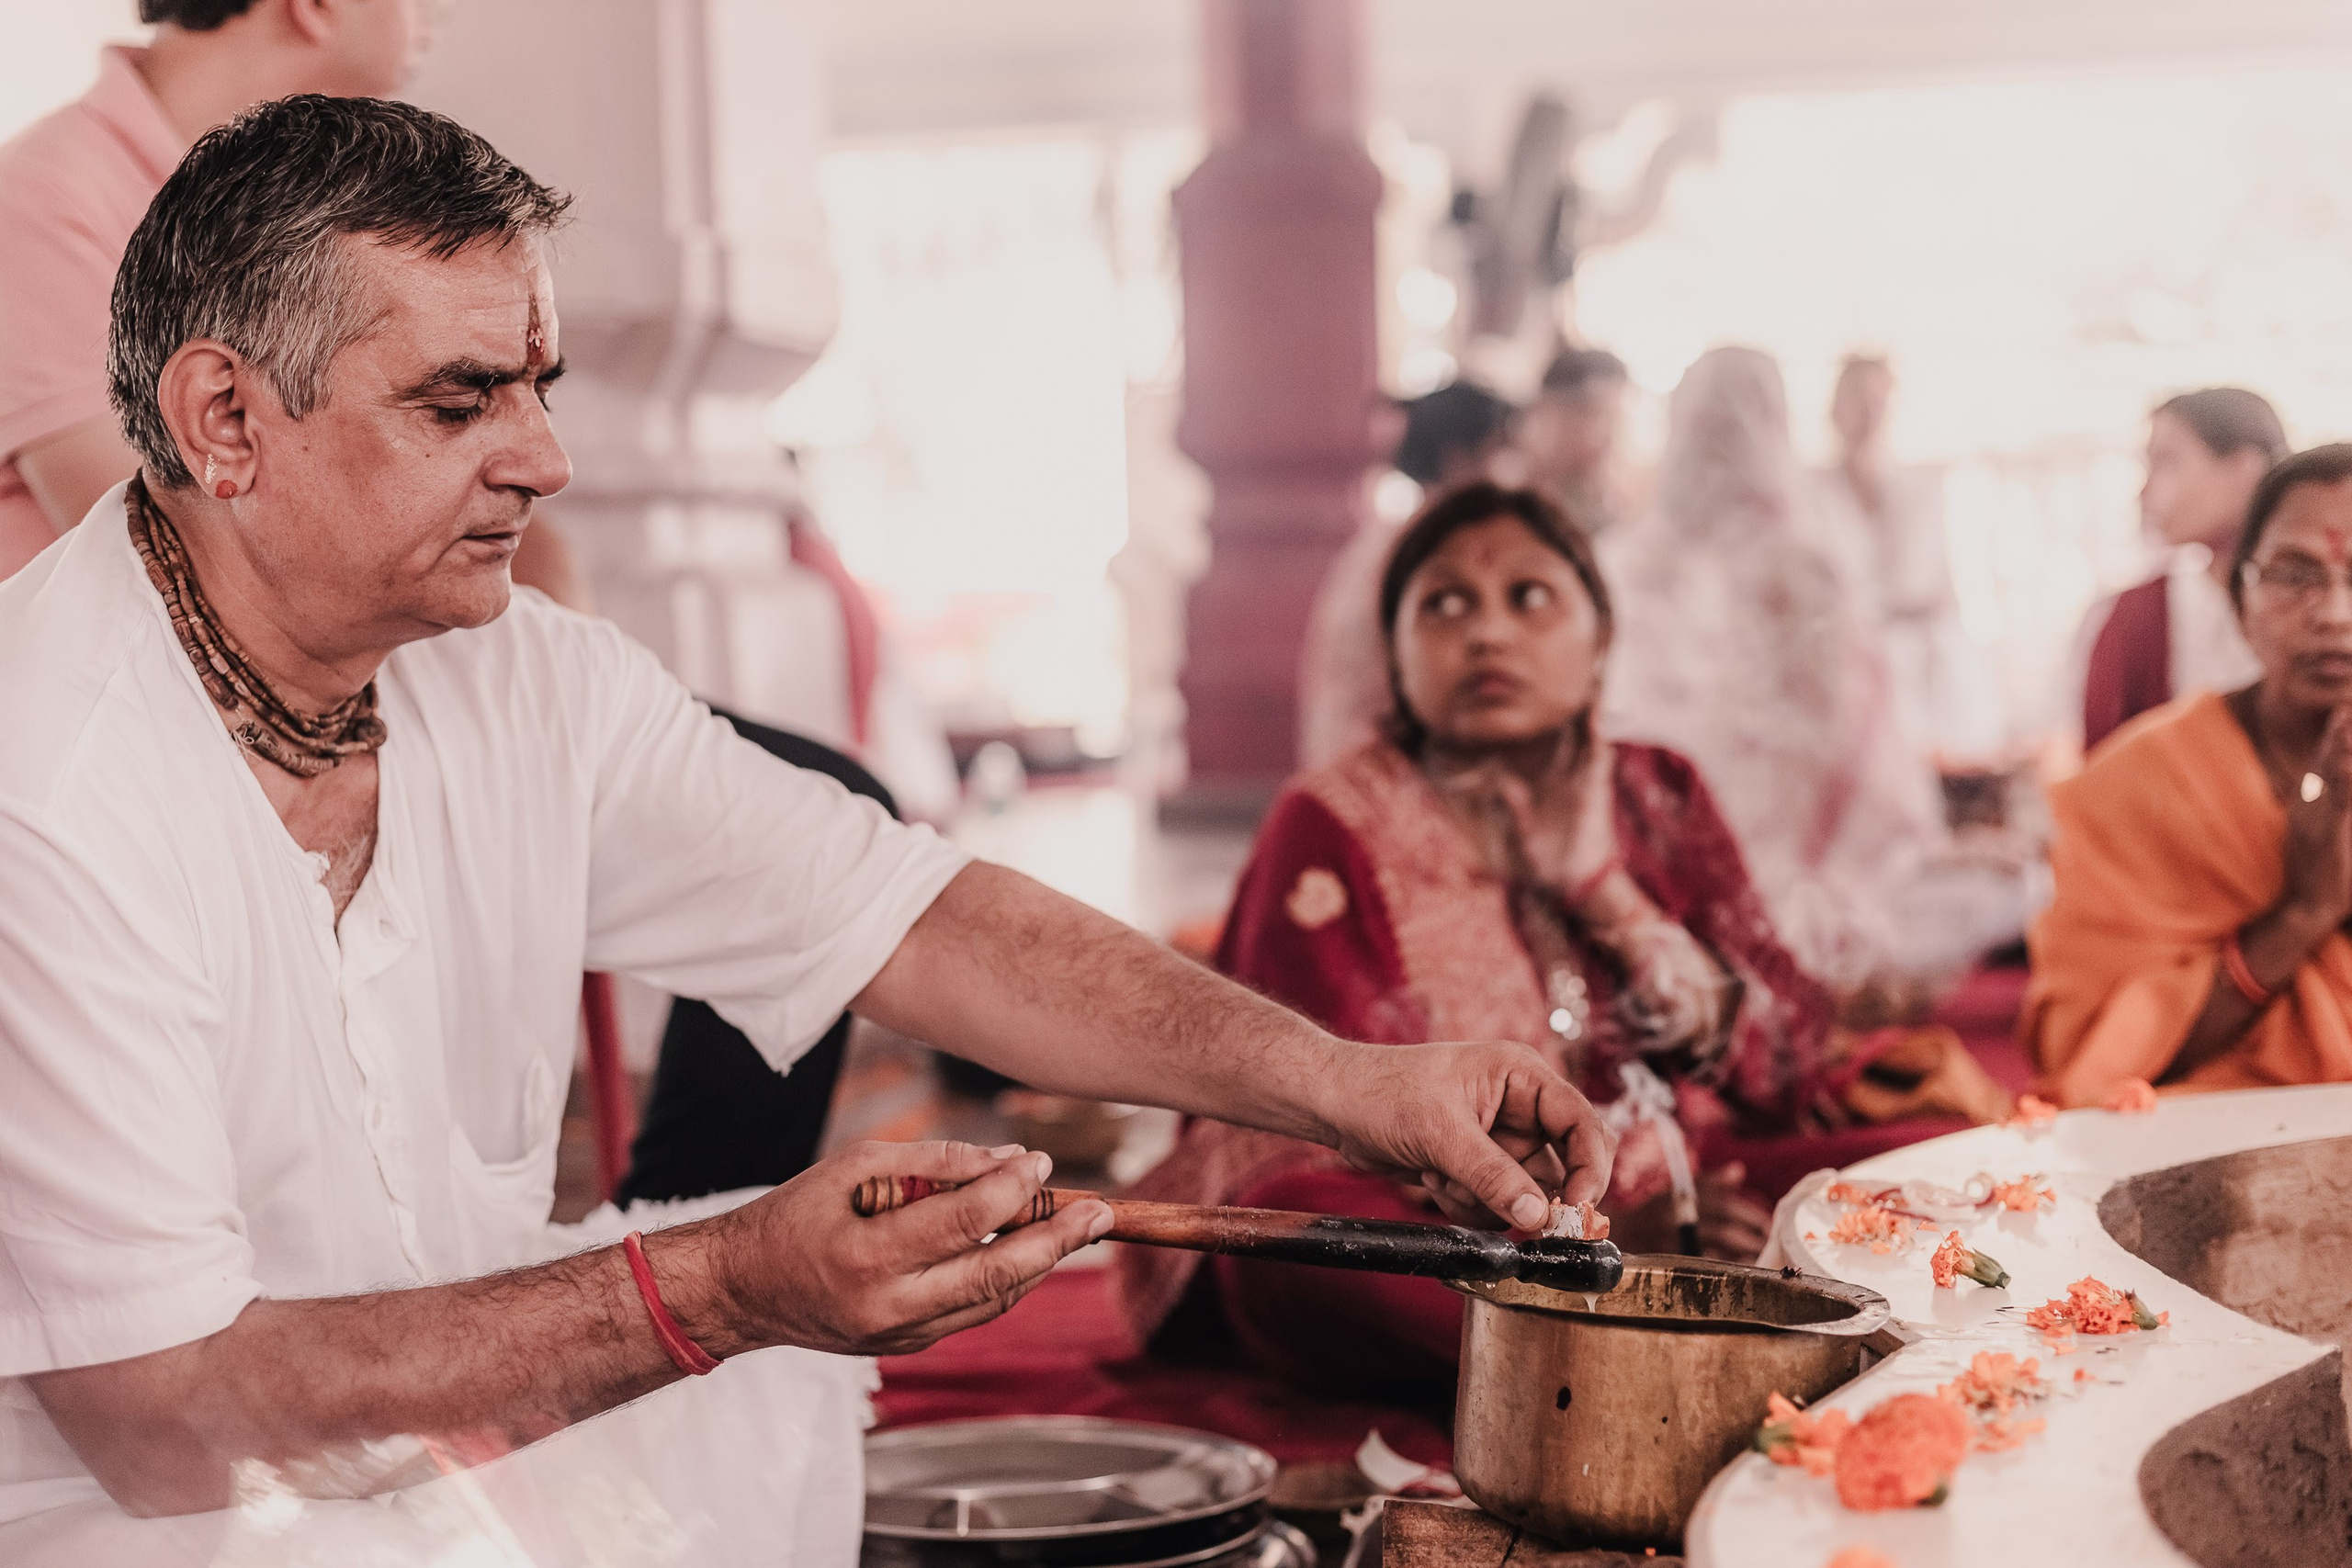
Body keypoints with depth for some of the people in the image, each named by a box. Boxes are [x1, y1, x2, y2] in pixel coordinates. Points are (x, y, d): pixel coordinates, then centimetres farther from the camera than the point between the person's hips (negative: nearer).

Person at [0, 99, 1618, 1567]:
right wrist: (715, 1291, -36)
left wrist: (1351, 1083, -14)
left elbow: (910, 920, -2)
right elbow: (162, 1415, -28)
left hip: (468, 1424, 8)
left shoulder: (523, 679, -2)